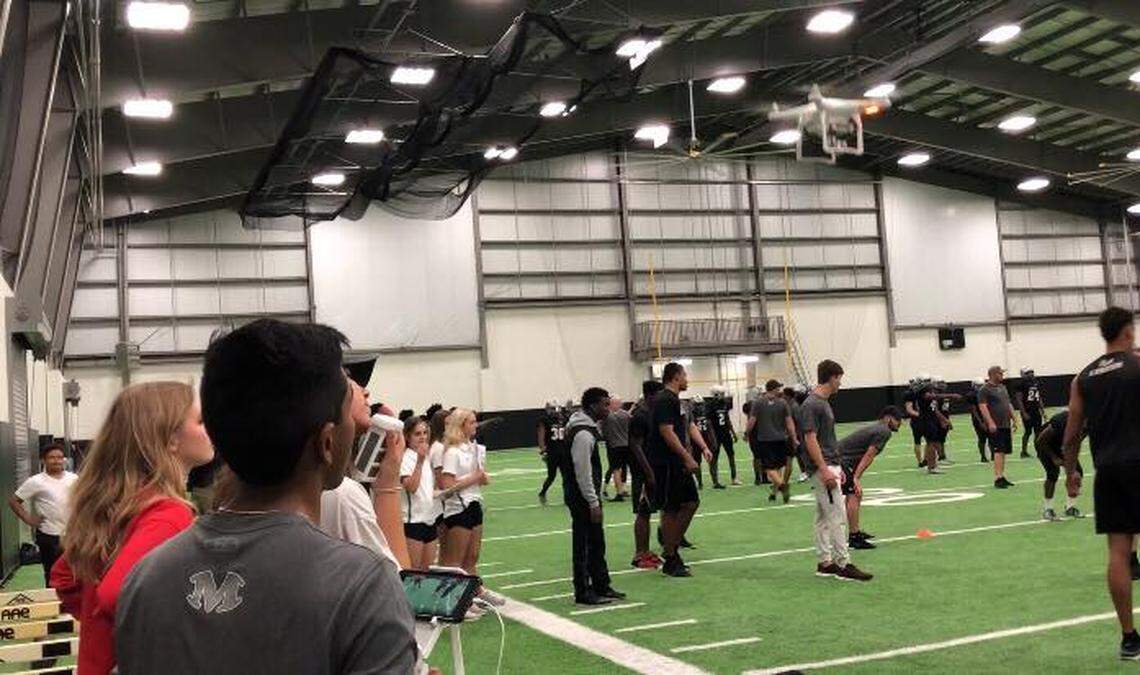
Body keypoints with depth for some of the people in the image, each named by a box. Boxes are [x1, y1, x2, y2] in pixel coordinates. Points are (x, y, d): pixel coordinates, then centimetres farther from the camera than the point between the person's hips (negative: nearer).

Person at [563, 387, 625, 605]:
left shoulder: (588, 427, 12)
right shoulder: (583, 434, -22)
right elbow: (583, 472, -24)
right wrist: (593, 503, -21)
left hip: (587, 495, 11)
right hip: (581, 496, -11)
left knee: (596, 542, 17)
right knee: (583, 545, -3)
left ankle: (601, 586, 26)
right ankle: (583, 593, 4)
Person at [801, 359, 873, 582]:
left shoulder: (823, 402, 14)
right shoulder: (812, 405, -16)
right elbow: (810, 439, -21)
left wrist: (836, 467, 20)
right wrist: (825, 470, -24)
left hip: (830, 465, 10)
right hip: (823, 467, -10)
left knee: (823, 517, 12)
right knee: (838, 517, -9)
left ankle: (825, 562, 16)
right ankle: (843, 564, -5)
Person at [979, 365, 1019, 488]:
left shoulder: (1003, 388, 18)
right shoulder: (985, 390, -9)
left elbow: (1008, 405, 24)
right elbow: (982, 407, -17)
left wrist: (1013, 419, 19)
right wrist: (990, 422, -24)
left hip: (1006, 425, 8)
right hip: (995, 426, -8)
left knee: (1003, 452, 11)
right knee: (998, 452, -13)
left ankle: (1001, 476, 18)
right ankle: (998, 478, -14)